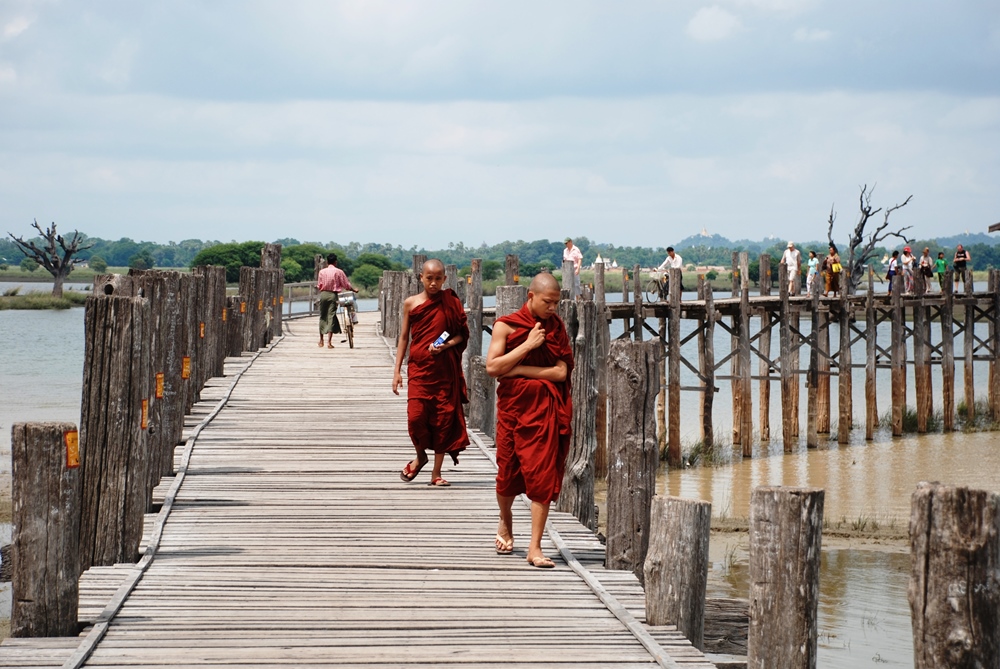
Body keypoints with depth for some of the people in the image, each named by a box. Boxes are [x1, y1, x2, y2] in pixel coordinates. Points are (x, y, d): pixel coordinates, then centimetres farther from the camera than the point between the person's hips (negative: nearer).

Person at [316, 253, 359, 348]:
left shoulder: (322, 271, 3)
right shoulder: (339, 272, -2)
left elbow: (319, 286, 6)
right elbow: (346, 284, 1)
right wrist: (354, 290, 19)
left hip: (323, 294, 2)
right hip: (333, 295, -2)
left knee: (322, 317, 14)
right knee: (331, 317, -2)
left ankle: (321, 340, 20)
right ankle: (329, 342, -9)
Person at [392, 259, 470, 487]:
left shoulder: (451, 303, 3)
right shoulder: (411, 303, 5)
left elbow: (462, 334, 6)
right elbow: (404, 337, 10)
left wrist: (446, 345, -14)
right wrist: (397, 370, 6)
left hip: (445, 369, 0)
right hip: (418, 368, 0)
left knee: (443, 417, 0)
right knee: (416, 416, -10)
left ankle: (436, 472, 9)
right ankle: (420, 457, 21)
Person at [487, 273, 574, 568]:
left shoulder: (555, 327, 5)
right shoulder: (506, 325, -1)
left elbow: (561, 371, -5)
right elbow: (492, 367, -10)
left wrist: (518, 370, -10)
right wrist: (528, 346, -15)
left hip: (545, 410, 1)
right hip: (512, 407, 0)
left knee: (542, 476, -6)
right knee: (507, 472, 9)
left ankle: (535, 548, -5)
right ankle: (505, 523, 40)